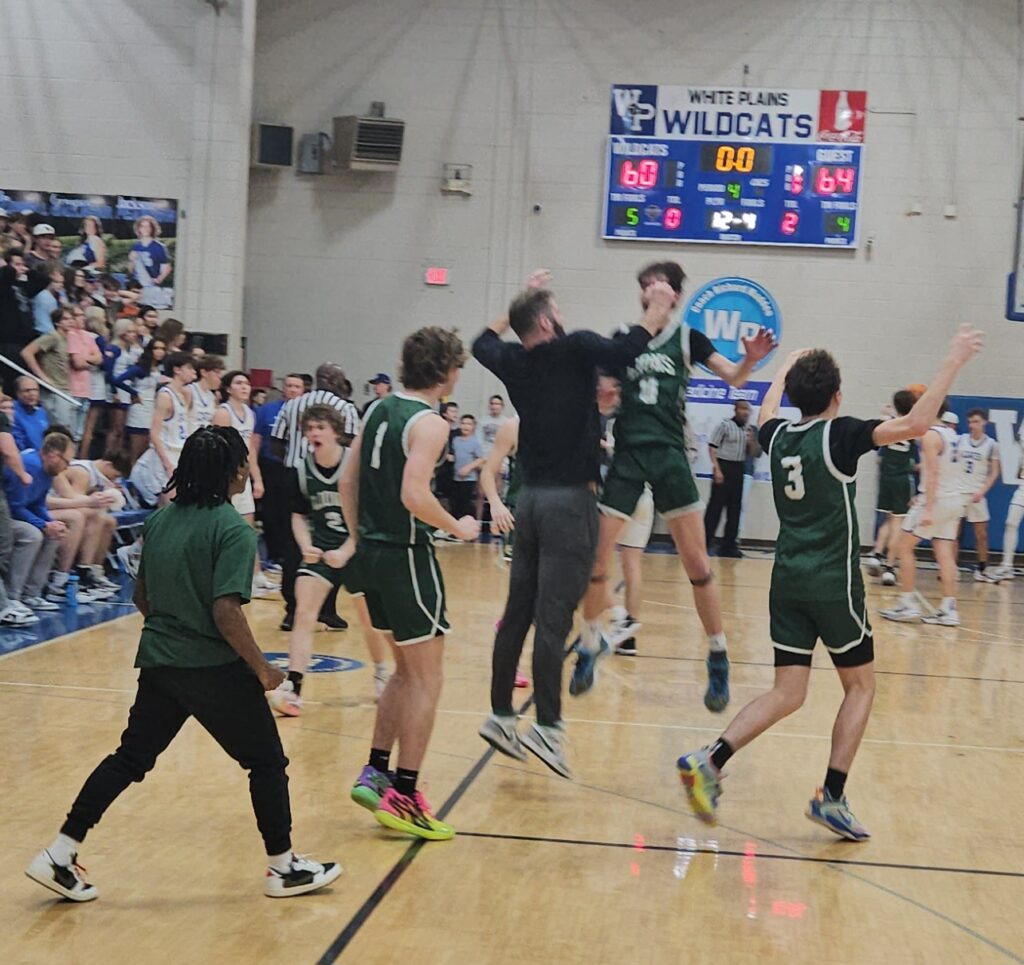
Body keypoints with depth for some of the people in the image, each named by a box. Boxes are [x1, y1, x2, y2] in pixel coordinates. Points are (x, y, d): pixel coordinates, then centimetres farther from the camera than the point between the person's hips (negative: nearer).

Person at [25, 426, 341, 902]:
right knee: (267, 762, 9)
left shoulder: (160, 520, 6)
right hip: (215, 670, -7)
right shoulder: (234, 531, -16)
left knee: (130, 758, 15)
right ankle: (283, 868, 18)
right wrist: (262, 669, -12)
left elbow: (141, 596, 14)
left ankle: (60, 856, 14)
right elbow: (226, 613, -23)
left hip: (158, 662, 7)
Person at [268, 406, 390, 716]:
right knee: (304, 614, -15)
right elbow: (299, 516, 8)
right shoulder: (302, 472, -5)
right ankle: (292, 689, -18)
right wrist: (306, 547, -10)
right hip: (320, 551, 2)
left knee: (370, 619, 10)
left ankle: (381, 674, 38)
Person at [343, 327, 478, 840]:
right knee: (427, 678, 2)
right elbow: (413, 495, -25)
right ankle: (403, 796, 4)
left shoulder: (379, 409, 9)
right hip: (406, 554, -8)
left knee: (407, 670, 20)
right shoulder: (429, 424, -15)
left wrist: (356, 538, 20)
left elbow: (347, 479, 12)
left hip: (373, 550, 8)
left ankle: (374, 773, 20)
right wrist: (458, 528, -10)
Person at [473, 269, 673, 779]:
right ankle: (547, 726, -8)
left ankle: (501, 715, 14)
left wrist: (522, 301, 36)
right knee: (552, 619, -8)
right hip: (569, 500, -6)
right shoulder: (574, 349, -9)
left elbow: (483, 343, 31)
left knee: (517, 613, 10)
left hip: (530, 498, 7)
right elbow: (625, 350, -25)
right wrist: (656, 310, -8)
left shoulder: (514, 361, 9)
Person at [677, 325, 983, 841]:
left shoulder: (778, 436, 6)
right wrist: (954, 360, -13)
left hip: (788, 581, 5)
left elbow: (767, 410, 32)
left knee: (787, 694, 8)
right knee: (860, 686, 13)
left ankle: (710, 760, -10)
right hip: (833, 584, -5)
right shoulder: (839, 435, -10)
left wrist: (788, 365, 46)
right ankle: (832, 796, 7)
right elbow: (915, 423, -20)